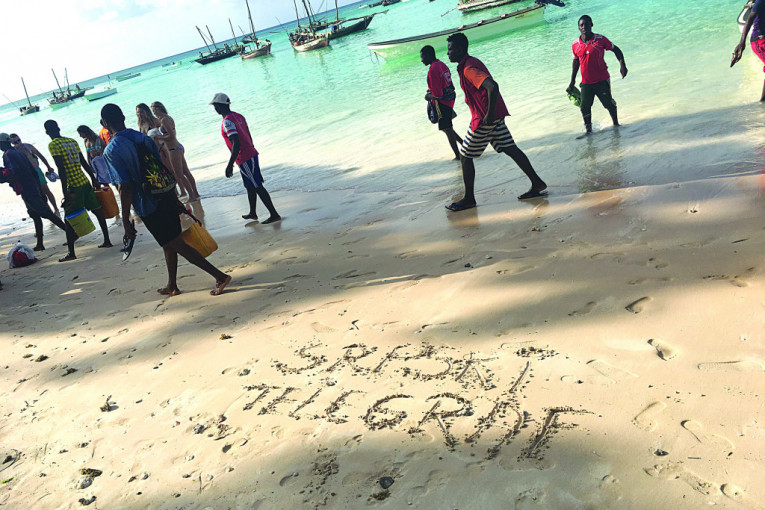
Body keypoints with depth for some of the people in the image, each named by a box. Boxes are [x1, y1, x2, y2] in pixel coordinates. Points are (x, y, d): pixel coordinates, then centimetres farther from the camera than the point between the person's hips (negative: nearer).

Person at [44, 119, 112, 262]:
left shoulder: (53, 145, -9)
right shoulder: (72, 141, 11)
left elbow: (61, 169, -16)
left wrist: (65, 192, -16)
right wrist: (93, 179, 24)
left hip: (73, 186, -6)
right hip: (86, 183, 7)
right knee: (97, 211, 15)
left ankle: (71, 253, 0)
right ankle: (107, 241, 22)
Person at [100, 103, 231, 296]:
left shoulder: (111, 151, -14)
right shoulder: (143, 138, 5)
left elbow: (125, 188, -20)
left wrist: (126, 221, -14)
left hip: (149, 209, -7)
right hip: (167, 199, 7)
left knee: (178, 245, 0)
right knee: (169, 244, 20)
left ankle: (219, 276, -4)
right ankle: (172, 286, 34)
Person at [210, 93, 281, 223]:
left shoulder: (227, 122, -18)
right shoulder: (238, 116, 11)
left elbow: (236, 143, -26)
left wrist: (230, 165, -25)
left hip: (244, 159, -10)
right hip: (251, 154, 10)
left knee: (257, 187, -5)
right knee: (249, 186, 21)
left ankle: (274, 215, -2)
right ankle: (252, 213, 33)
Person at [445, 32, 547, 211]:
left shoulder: (468, 69, -19)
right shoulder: (471, 63, 13)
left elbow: (492, 87, -32)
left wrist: (489, 114, -26)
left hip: (484, 119, -10)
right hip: (496, 116, 10)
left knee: (465, 156, 1)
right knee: (510, 149, 12)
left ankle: (468, 199, 9)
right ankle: (537, 184, 13)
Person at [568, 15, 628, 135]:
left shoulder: (600, 39, -9)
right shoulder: (575, 44, 0)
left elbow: (615, 49, 2)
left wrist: (622, 64, -12)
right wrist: (572, 82, 14)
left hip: (602, 80, -2)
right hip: (586, 83, 2)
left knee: (609, 104, 8)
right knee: (585, 107, 0)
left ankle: (616, 123, 31)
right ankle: (588, 128, 18)